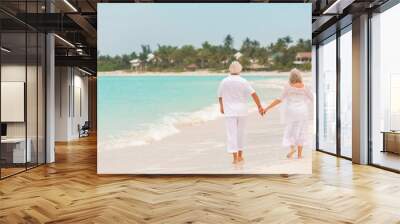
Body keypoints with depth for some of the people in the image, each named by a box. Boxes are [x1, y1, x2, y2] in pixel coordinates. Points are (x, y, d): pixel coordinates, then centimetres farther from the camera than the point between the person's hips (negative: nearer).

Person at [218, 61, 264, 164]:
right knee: (240, 133, 15)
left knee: (231, 134, 0)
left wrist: (221, 106, 28)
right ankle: (240, 156, 24)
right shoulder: (243, 81, -5)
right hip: (241, 110, 1)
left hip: (229, 111, -1)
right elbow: (254, 94, -11)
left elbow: (220, 97, 10)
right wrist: (260, 107, -5)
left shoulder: (224, 82, -2)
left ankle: (235, 158, -5)